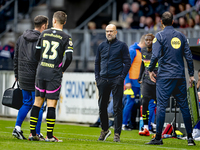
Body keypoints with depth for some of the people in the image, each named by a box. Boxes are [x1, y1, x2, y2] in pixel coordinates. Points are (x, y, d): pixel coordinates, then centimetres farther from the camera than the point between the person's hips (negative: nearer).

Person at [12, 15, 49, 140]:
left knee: (27, 103, 17)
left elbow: (16, 58, 13)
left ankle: (17, 127, 5)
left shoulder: (22, 38, 8)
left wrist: (17, 75, 21)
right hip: (35, 78, -6)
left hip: (23, 77, 6)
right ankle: (36, 133, 3)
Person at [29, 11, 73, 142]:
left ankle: (32, 133, 10)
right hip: (54, 74, -4)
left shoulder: (44, 34, 7)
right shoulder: (66, 38, -5)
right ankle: (49, 135, -3)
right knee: (51, 104, -2)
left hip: (41, 72, 4)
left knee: (38, 103, 10)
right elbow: (69, 57, -12)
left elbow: (37, 51, 14)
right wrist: (62, 69, 6)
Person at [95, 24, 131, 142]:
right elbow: (97, 62, 19)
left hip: (116, 80, -4)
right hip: (103, 80, 4)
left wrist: (122, 76, -9)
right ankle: (105, 130, 24)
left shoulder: (122, 46, 1)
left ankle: (117, 133, -3)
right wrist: (97, 77, 8)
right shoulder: (102, 46, 13)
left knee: (117, 108, -5)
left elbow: (127, 62, 0)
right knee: (102, 107, 8)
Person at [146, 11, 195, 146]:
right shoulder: (181, 36, 10)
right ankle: (190, 137, 8)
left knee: (161, 106, -3)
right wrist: (191, 74, 13)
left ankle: (158, 138, -6)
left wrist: (150, 70, -1)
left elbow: (156, 55, -14)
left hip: (165, 76, -4)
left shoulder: (159, 36, -3)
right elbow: (189, 56, 8)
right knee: (184, 106, 8)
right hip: (180, 77, 4)